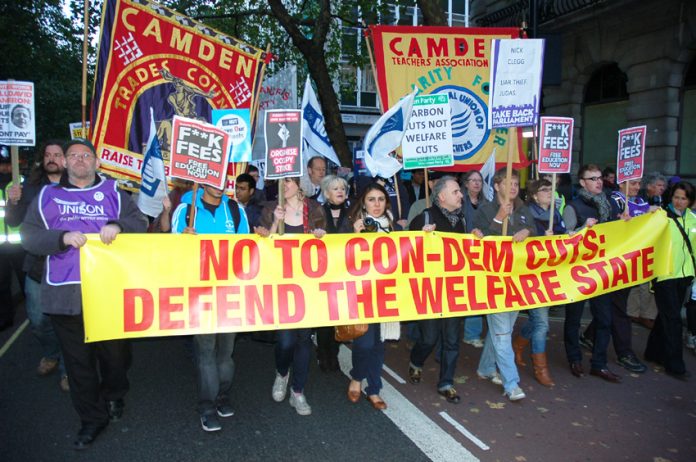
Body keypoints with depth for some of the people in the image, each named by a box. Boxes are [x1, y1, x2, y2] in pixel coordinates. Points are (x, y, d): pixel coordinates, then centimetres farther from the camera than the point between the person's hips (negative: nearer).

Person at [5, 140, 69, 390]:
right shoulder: (31, 188, 4)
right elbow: (14, 222, 5)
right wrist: (13, 203, -14)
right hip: (37, 266, 4)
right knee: (37, 320, 14)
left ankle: (67, 368, 23)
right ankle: (51, 354, 41)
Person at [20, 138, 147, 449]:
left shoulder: (113, 192, 10)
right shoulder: (47, 196, 11)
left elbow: (140, 223, 2)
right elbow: (28, 235, 3)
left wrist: (118, 226, -19)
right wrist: (62, 237, -15)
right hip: (65, 294, 1)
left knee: (115, 353, 11)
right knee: (78, 360, 9)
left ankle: (114, 397, 39)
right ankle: (92, 418, 24)